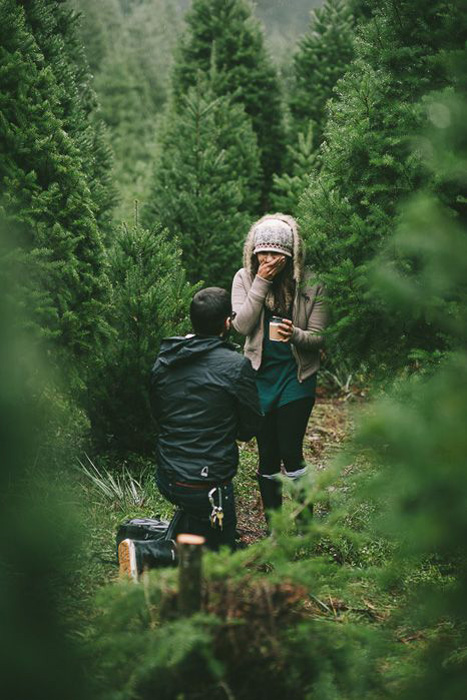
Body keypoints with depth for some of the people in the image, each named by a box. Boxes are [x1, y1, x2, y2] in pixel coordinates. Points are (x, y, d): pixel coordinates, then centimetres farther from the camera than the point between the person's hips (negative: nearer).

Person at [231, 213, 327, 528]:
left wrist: (295, 334, -27)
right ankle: (273, 525, 23)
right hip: (260, 373, 2)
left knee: (290, 452, -6)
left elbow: (319, 336, -6)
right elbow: (242, 325, -13)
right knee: (267, 455, 10)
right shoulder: (245, 278, -2)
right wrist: (261, 283, -19)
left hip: (296, 375, -2)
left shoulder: (310, 284, -7)